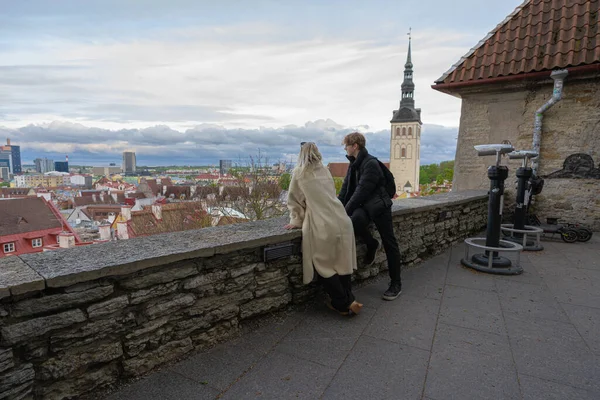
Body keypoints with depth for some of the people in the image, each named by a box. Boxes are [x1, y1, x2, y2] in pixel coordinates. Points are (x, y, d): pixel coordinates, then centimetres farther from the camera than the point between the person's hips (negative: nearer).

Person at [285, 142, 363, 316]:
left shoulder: (299, 173, 2)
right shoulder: (326, 171, 15)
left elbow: (294, 199, 7)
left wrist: (296, 221, 19)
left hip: (323, 226, -5)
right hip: (342, 221, 5)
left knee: (325, 266, 10)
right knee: (342, 262, 15)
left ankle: (343, 304, 15)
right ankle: (348, 300, 25)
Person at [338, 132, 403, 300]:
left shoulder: (371, 164, -19)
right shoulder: (354, 164, 9)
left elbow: (362, 191, -23)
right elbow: (346, 187, 9)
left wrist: (345, 211, -20)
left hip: (378, 205, -6)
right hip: (363, 205, 6)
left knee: (389, 244, 0)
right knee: (356, 220, -29)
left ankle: (396, 284, 14)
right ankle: (372, 244, 3)